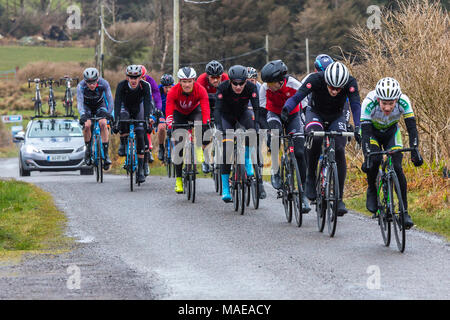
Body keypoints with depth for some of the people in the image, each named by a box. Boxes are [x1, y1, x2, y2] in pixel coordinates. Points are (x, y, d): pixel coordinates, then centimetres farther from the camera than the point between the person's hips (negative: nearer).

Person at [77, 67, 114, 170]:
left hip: (100, 105, 0)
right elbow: (80, 102, -39)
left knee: (103, 123, -25)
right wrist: (82, 115, -57)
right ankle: (88, 149, -2)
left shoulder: (104, 84, -30)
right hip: (87, 107, 0)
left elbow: (110, 100, -33)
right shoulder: (81, 86, -32)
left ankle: (105, 153, -18)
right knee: (87, 125, -25)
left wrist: (108, 113, -50)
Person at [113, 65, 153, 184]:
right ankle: (123, 144, -15)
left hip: (138, 109, 0)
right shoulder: (122, 85, -29)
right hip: (125, 107, 0)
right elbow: (117, 103, -36)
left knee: (140, 136, -12)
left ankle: (140, 169, -7)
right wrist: (116, 121, -47)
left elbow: (147, 103, -35)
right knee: (123, 117, -37)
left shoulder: (145, 86, -29)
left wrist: (147, 120, -49)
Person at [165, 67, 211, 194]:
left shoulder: (200, 90, -31)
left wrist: (206, 125, -51)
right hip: (179, 113, 0)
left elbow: (205, 110, -37)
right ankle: (178, 179, -1)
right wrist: (170, 127, -50)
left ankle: (199, 149, -11)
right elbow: (168, 111, -36)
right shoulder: (173, 91, -31)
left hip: (194, 111, 0)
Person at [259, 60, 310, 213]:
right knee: (274, 131, -36)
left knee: (299, 153, -13)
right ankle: (275, 171, -21)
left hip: (293, 116, -1)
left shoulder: (294, 85, -29)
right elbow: (261, 110, -19)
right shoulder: (265, 88, -24)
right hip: (275, 114, 1)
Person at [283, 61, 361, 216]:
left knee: (339, 151, -19)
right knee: (315, 138, -34)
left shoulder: (350, 83, -29)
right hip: (316, 114, -1)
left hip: (337, 117, 1)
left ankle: (339, 198, -9)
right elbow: (297, 97, -35)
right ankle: (310, 178, -15)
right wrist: (285, 109, -56)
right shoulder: (315, 79, -31)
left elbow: (355, 105, -36)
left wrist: (357, 128, -52)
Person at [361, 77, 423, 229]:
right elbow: (366, 133, -37)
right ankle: (371, 191, 1)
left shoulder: (403, 101, -32)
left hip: (391, 132, 1)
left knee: (397, 168, -16)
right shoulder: (369, 103, -36)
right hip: (372, 131, -1)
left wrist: (415, 151, -45)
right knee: (374, 160, -28)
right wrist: (367, 157, -48)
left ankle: (404, 211, -6)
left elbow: (412, 128, -32)